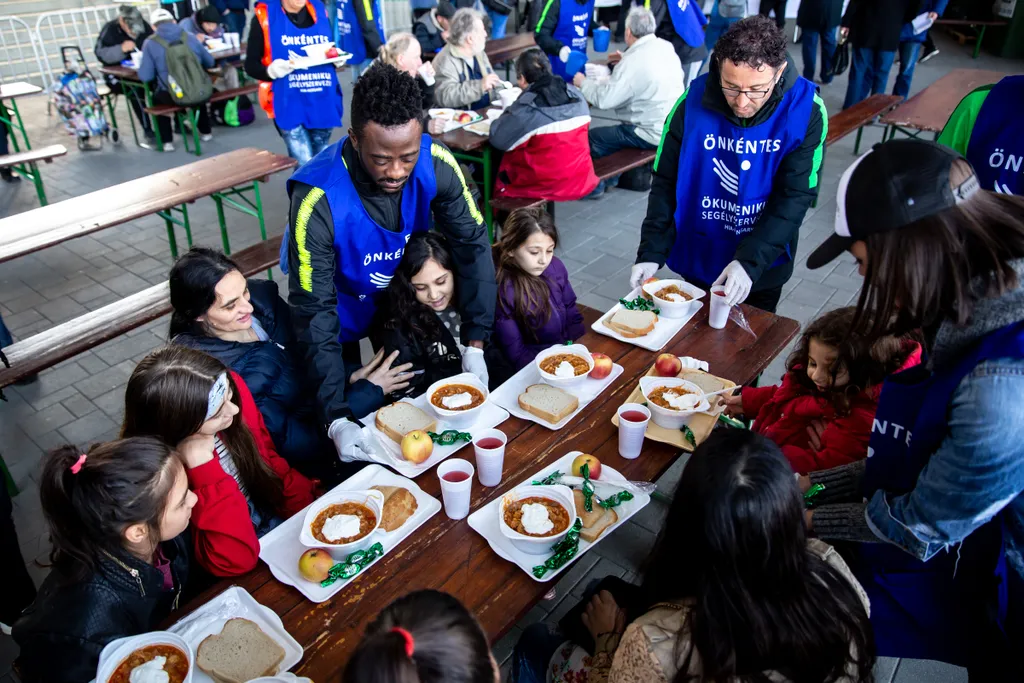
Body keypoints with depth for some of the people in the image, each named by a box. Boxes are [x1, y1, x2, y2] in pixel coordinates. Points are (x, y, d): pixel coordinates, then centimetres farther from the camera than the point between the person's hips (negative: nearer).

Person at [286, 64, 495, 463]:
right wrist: (337, 418, -37)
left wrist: (475, 344, -25)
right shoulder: (318, 200, -37)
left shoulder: (436, 164, -28)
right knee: (357, 404, 7)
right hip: (344, 306, -3)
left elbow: (472, 245, -19)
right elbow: (314, 311, -33)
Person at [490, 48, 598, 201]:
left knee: (507, 159, 16)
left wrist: (508, 112, 6)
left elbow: (498, 139, -13)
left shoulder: (527, 108, -18)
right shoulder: (575, 94, 0)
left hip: (548, 185, -6)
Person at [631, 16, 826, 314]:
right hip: (698, 259, 1)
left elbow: (795, 196, -19)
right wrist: (651, 252, -17)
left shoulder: (805, 111, -17)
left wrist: (749, 261, -30)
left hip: (764, 264, 0)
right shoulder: (693, 102, -16)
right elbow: (665, 183, -9)